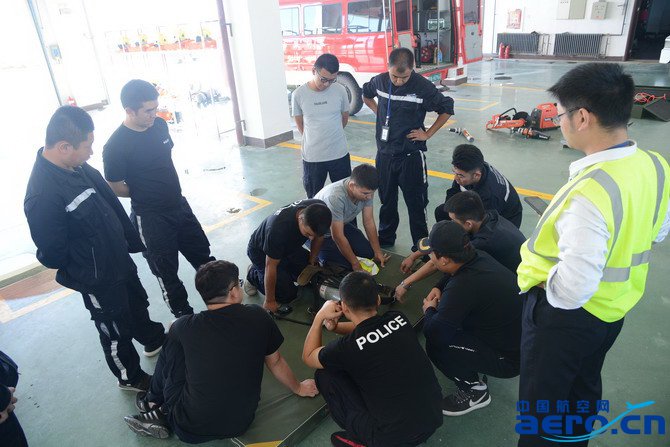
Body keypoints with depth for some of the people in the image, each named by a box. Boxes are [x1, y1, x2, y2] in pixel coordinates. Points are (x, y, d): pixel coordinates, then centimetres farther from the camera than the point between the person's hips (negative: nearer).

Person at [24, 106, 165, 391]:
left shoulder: (77, 166, -8)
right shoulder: (43, 196, -33)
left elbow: (111, 204, 4)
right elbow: (52, 255, -25)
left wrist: (132, 240, 9)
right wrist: (83, 275, -8)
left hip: (120, 259, 8)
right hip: (98, 281, -7)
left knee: (137, 303, 30)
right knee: (116, 332, 16)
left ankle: (154, 340, 57)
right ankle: (130, 377, 42)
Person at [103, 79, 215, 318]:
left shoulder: (159, 124, -3)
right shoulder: (116, 146, -21)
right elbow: (115, 188, -11)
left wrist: (167, 189, 7)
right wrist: (145, 194, 1)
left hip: (179, 205, 6)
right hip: (151, 218, -6)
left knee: (202, 253, 20)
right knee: (166, 270, 12)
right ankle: (184, 315, 30)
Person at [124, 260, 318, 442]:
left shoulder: (187, 326, -15)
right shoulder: (258, 317, -13)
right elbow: (275, 362, 3)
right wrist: (298, 388, 22)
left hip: (192, 430, -2)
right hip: (240, 425, 3)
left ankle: (154, 402, 29)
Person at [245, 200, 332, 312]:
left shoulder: (319, 210, -27)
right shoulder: (279, 227, -43)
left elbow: (318, 237, -4)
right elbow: (270, 266, -32)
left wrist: (312, 262, -3)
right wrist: (269, 301, -23)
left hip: (289, 246, 6)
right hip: (260, 251, -6)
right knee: (287, 294, -11)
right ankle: (254, 274, 12)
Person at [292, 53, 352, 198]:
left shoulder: (340, 90, -6)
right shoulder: (298, 94, -9)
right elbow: (300, 124, 4)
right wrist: (315, 140, 10)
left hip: (340, 154, 1)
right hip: (312, 157, -1)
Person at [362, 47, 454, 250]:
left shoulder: (423, 86, -15)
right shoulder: (380, 81, -3)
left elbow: (447, 108, -3)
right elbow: (366, 94, 19)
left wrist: (427, 134, -6)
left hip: (411, 155, -4)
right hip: (384, 153, 4)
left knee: (416, 203, 6)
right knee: (386, 199, 18)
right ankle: (385, 238, 36)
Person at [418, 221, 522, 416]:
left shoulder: (462, 287, -33)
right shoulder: (479, 257, -10)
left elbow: (433, 334, -27)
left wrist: (429, 310, -6)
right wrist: (439, 292, 3)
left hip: (509, 359, -8)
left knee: (435, 345, -17)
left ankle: (474, 390, 4)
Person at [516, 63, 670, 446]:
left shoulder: (591, 190, -36)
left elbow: (573, 288, -36)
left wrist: (539, 280, -17)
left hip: (566, 314, -8)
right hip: (614, 307, 8)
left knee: (541, 402, 17)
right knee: (584, 390, 31)